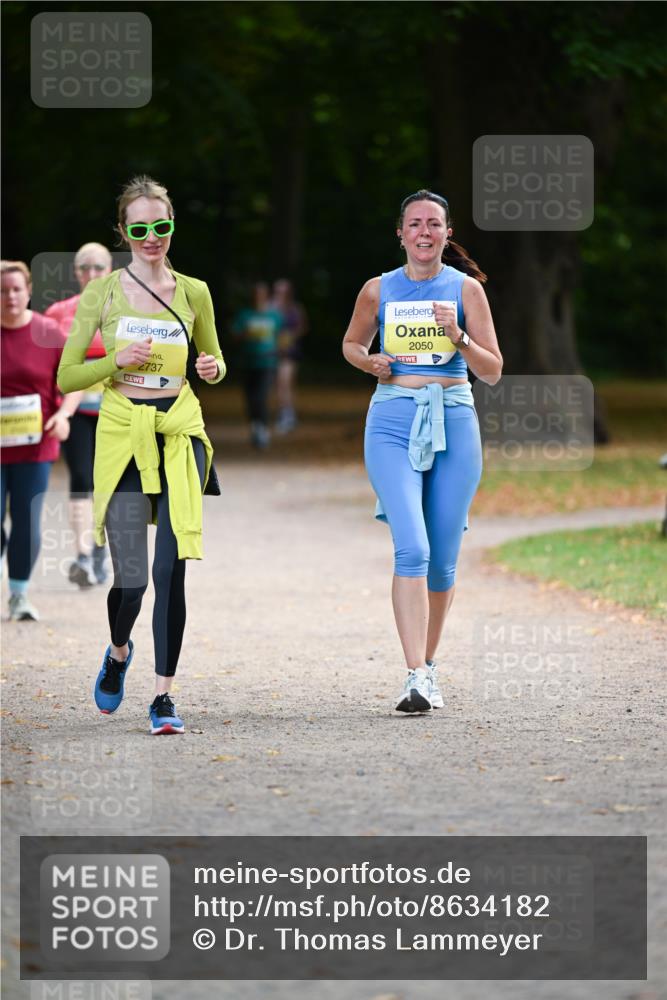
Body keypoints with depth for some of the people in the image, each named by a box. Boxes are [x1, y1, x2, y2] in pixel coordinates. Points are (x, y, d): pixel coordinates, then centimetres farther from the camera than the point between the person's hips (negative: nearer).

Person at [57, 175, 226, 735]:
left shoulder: (193, 293, 7)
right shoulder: (102, 293, 1)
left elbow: (212, 359, 22)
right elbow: (67, 377, 2)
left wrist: (214, 368, -1)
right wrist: (118, 361, -15)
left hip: (179, 433, 2)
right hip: (123, 435, -1)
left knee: (172, 570, -8)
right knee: (131, 577, -2)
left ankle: (163, 697, -1)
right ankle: (118, 653, 32)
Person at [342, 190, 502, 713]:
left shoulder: (466, 288, 2)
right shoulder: (379, 290, 5)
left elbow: (493, 371, 1)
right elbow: (352, 343, 21)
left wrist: (458, 336, -16)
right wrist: (370, 362, -1)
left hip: (454, 422, 1)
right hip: (394, 423, -1)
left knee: (443, 558, 6)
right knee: (412, 549, -17)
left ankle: (428, 665, 25)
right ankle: (416, 677, -21)